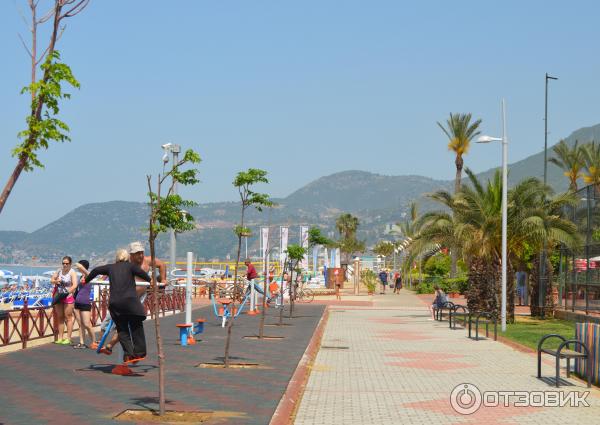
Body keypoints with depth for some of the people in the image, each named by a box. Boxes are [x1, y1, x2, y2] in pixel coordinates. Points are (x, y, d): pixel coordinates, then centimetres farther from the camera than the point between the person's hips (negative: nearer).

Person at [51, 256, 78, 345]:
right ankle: (60, 338, 15)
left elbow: (75, 285, -20)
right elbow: (51, 280, 13)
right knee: (60, 318, 9)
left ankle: (68, 339, 0)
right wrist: (56, 281, -9)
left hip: (68, 297, -6)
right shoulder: (59, 271, 7)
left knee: (68, 317, -3)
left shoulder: (72, 273, -9)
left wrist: (67, 292, -31)